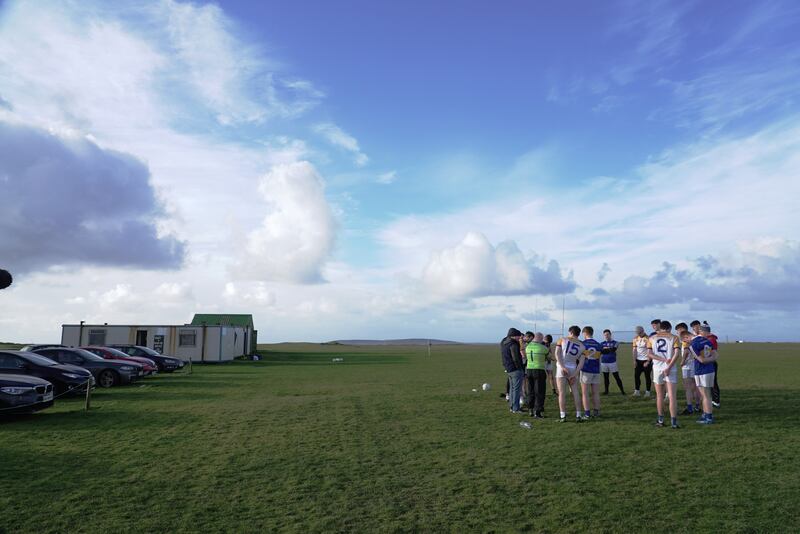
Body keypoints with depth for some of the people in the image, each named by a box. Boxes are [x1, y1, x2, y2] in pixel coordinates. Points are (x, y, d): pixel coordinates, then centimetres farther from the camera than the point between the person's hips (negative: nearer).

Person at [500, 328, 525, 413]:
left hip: (508, 369, 9)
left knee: (512, 388, 17)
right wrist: (521, 368, -8)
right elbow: (516, 359, -20)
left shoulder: (503, 343, 8)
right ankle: (516, 409, -2)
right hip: (516, 369, -9)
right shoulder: (513, 344, -19)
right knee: (517, 389, -4)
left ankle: (512, 407, 23)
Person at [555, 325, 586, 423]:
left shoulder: (562, 340, 1)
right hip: (573, 369, 2)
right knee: (575, 393, 10)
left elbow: (557, 354, -12)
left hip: (561, 368, -2)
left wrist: (562, 367, -15)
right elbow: (581, 362, -1)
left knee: (562, 393, -1)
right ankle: (578, 416, 11)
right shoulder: (582, 346, 7)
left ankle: (563, 416, -1)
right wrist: (575, 374, -3)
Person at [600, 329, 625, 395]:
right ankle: (606, 390, 17)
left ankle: (622, 390, 3)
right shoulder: (602, 344, 9)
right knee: (605, 377, 9)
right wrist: (609, 349, -15)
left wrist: (606, 349, -13)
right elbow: (600, 351, -8)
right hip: (604, 362, 3)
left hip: (612, 362, -3)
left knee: (617, 377, -2)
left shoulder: (614, 342, 0)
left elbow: (613, 350, -17)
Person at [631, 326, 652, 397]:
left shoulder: (647, 339, -12)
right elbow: (635, 350, 8)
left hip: (646, 360, -5)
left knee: (647, 376, 2)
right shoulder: (635, 339, 5)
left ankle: (648, 392, 10)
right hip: (638, 360, 5)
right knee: (636, 375, 2)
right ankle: (637, 391, 8)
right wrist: (634, 360, 3)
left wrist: (648, 361, -15)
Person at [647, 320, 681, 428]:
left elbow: (649, 354, -3)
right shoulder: (674, 338, 3)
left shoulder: (651, 338, 8)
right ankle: (674, 421, -5)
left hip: (657, 368, 2)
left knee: (659, 395, 12)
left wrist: (664, 360, -7)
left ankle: (660, 420, 19)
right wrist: (669, 367, -13)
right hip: (671, 369, -2)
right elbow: (677, 353, -10)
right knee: (672, 396, -1)